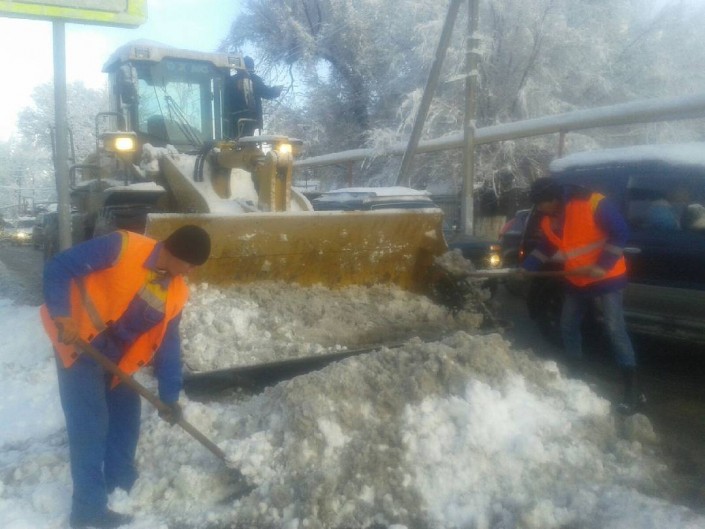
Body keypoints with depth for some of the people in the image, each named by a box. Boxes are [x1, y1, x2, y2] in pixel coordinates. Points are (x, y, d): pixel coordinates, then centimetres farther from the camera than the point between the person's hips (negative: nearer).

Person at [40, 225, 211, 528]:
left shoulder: (176, 294, -4)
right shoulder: (122, 247, -23)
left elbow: (168, 344, 1)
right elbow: (59, 267, -21)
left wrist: (170, 396, 0)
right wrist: (61, 315, -31)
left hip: (117, 356, 7)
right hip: (79, 345, -7)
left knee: (126, 416, 13)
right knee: (90, 424, -7)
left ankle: (122, 489, 32)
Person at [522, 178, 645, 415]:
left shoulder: (593, 204, -21)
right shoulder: (548, 221, 2)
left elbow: (620, 233, -20)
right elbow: (544, 248, 16)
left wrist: (603, 266, -24)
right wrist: (525, 268, 6)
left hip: (607, 278, -8)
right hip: (576, 282, 8)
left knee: (615, 330, -11)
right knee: (567, 326, 11)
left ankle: (633, 390, -5)